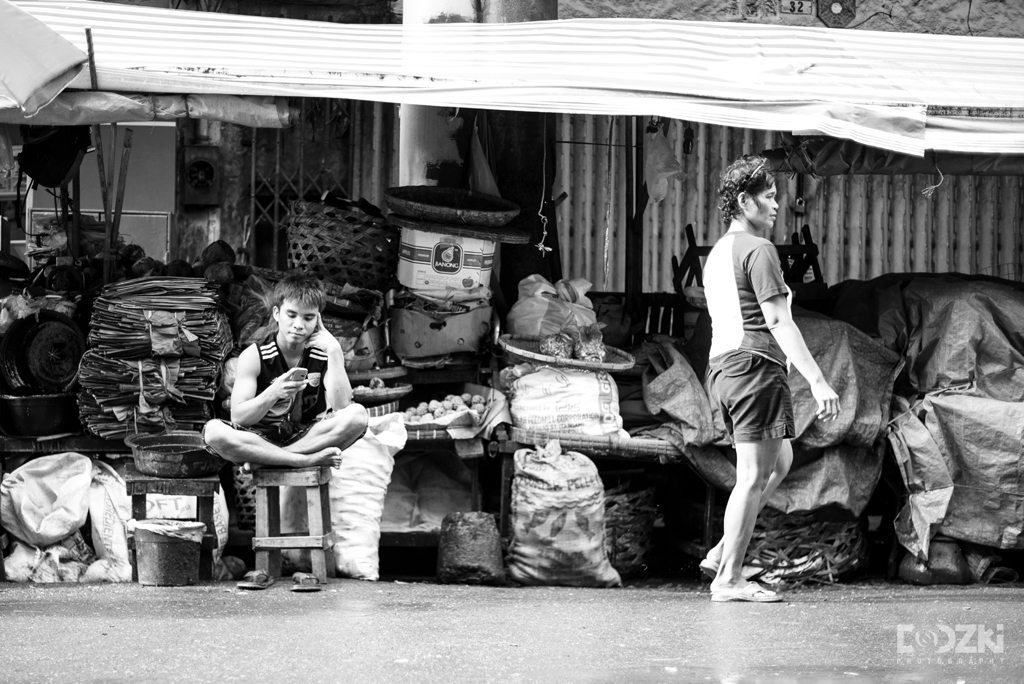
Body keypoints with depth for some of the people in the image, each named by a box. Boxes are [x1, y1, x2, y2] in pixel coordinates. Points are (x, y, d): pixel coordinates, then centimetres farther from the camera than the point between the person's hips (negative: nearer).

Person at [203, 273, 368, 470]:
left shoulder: (324, 354, 2)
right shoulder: (254, 356, -3)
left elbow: (341, 408, -13)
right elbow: (238, 418, -12)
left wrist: (334, 352, -15)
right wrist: (274, 393, -30)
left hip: (310, 437, 2)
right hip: (263, 439, -2)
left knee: (357, 414, -27)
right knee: (213, 430, -31)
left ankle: (265, 459, -24)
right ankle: (306, 460, -30)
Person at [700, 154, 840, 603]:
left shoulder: (717, 253, 20)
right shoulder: (759, 250, -10)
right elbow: (778, 322, -18)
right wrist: (817, 381, -20)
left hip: (722, 366, 10)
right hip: (756, 364, -10)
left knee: (780, 461, 20)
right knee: (754, 475, -5)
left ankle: (723, 553, 13)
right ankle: (729, 579, -3)